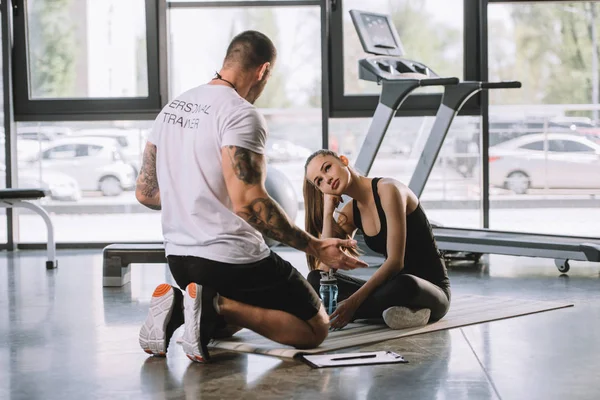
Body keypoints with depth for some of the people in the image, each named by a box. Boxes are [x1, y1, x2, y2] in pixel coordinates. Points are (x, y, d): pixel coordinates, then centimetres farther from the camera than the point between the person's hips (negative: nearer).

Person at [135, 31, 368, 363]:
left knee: (228, 324, 35)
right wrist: (315, 248, -19)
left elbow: (145, 192, 13)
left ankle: (178, 308, 2)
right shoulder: (242, 114, -16)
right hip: (231, 258, -8)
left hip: (179, 258, 9)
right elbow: (249, 202, -25)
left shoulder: (172, 108, 11)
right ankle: (217, 306, -15)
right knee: (315, 329, 5)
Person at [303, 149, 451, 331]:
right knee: (316, 279, -11)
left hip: (430, 289, -6)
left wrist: (354, 301, -29)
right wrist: (328, 210, -6)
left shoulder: (387, 189, -15)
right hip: (395, 288, 7)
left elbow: (395, 261, -23)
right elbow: (325, 267, -5)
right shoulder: (349, 212, 6)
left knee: (404, 285, -43)